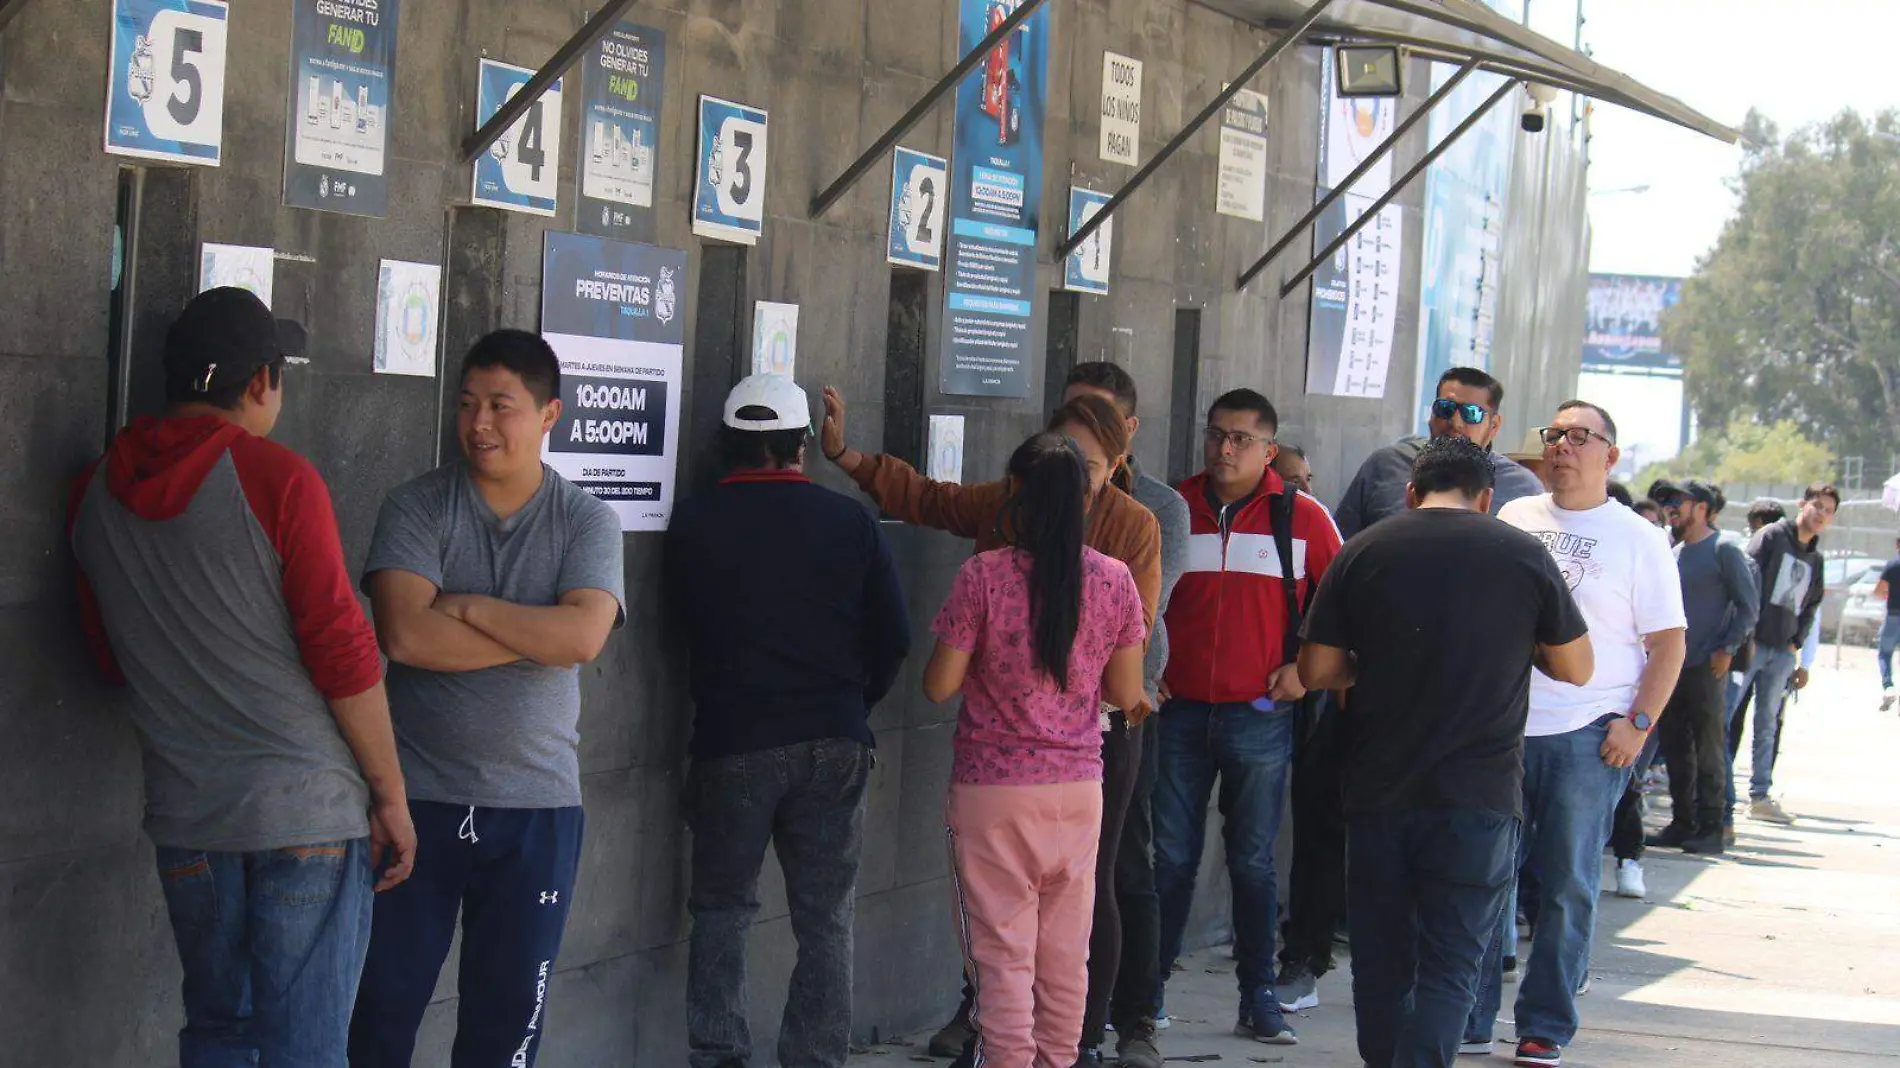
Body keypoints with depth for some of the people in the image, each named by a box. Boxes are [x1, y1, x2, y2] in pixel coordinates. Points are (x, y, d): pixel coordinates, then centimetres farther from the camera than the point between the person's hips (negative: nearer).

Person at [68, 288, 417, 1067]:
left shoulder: (96, 492, 6)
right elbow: (342, 651, -12)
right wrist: (390, 795, -4)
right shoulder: (278, 479, -11)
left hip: (183, 812, 5)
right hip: (305, 803, -5)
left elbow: (112, 658, 15)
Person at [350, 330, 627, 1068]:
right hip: (417, 796, -1)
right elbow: (404, 634, -17)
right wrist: (540, 634, -13)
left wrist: (465, 607, -13)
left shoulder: (587, 523, 1)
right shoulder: (416, 508, -1)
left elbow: (584, 637, -16)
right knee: (383, 1002, 3)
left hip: (537, 807, 1)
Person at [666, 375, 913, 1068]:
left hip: (732, 743, -1)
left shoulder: (693, 523, -4)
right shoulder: (850, 521, -2)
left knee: (721, 911, 11)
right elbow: (893, 638, 2)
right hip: (833, 746, 1)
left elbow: (683, 622, 7)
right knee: (826, 919, 8)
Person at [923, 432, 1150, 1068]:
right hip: (1079, 786, 3)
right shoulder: (1114, 580, -2)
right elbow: (1125, 693, 5)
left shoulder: (984, 575, -11)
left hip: (992, 790, -3)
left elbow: (939, 686, -7)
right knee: (1065, 955, 12)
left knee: (1002, 955, 1)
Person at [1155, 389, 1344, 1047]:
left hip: (1260, 715, -1)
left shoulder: (1301, 518, 0)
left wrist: (1304, 666, 1)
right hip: (1179, 710, 1)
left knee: (1253, 863, 6)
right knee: (1171, 858, 4)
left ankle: (1259, 1001, 12)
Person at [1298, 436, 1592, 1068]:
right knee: (1450, 967, -2)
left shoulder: (1361, 554, 2)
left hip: (1377, 791, 2)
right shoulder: (1524, 556, -1)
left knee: (1380, 962, 14)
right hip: (1479, 798, -2)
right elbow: (1576, 669, 7)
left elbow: (1315, 671, 4)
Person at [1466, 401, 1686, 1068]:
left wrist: (1638, 725, -9)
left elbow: (1667, 642, 1)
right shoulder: (1513, 519, 12)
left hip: (1587, 737, -3)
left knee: (1567, 887, 2)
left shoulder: (1636, 538, 2)